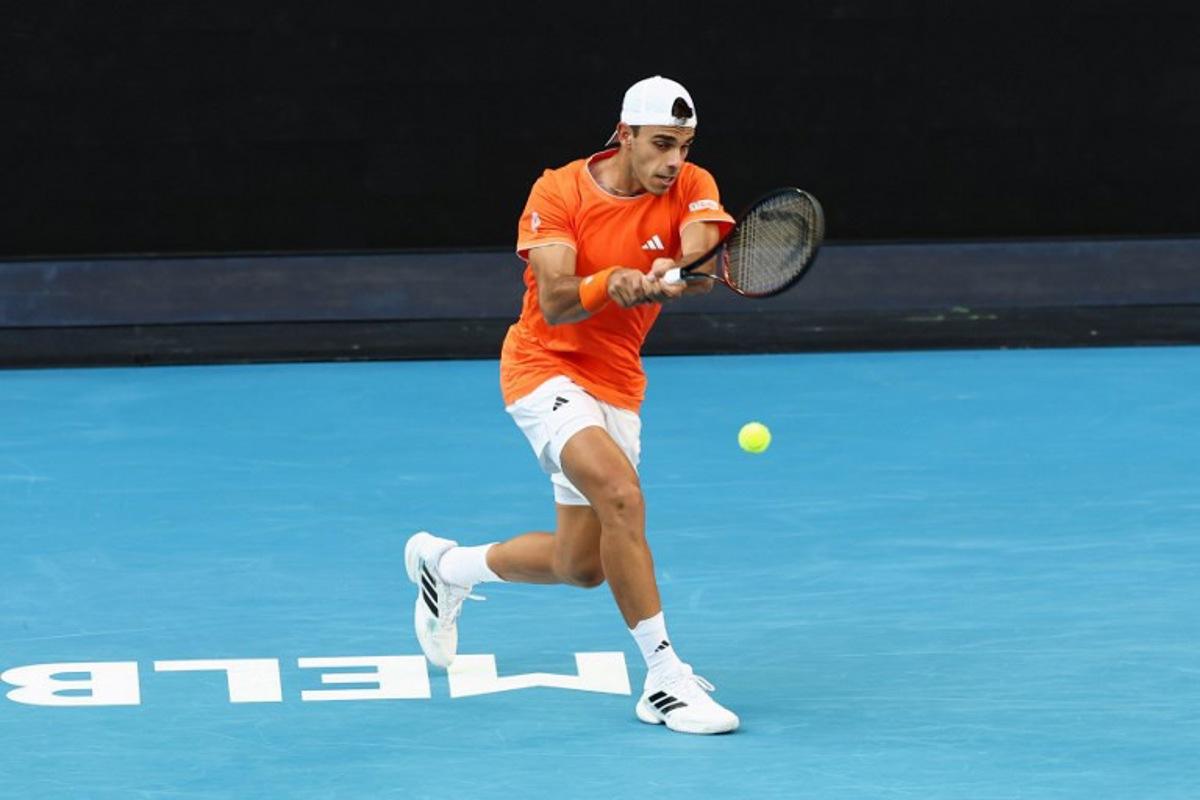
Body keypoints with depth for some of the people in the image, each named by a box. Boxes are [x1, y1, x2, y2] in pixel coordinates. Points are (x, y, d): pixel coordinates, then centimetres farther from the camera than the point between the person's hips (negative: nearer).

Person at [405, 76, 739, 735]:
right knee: (622, 495, -31)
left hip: (616, 384, 6)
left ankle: (446, 566, 40)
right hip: (545, 368, -6)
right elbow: (554, 304, -25)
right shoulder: (558, 192, -16)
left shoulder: (691, 188, -7)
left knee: (581, 565, 11)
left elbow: (704, 256, -27)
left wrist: (678, 272, -51)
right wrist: (611, 283, -45)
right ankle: (663, 680, -26)